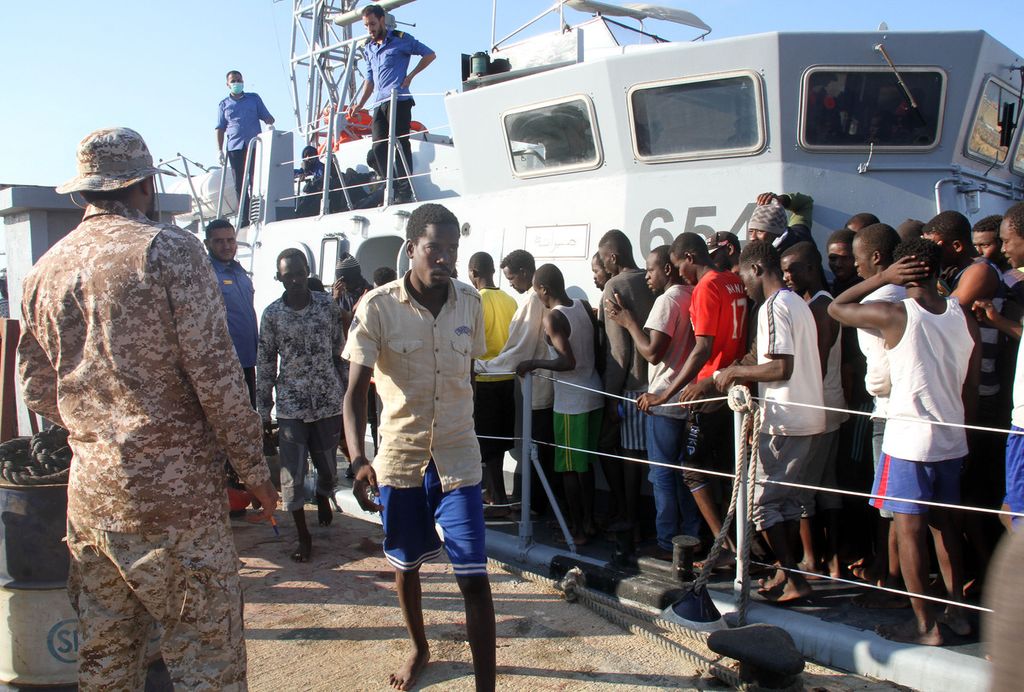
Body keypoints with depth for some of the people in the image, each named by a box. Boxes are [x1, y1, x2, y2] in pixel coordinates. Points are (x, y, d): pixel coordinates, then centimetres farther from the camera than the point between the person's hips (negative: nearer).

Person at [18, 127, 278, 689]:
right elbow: (215, 374, -13)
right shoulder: (169, 249, -8)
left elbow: (37, 391, 16)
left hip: (88, 495, 7)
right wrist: (254, 469, -4)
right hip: (173, 491, -7)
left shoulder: (45, 270, 11)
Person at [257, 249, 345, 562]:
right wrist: (264, 413, 2)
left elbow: (340, 353, 7)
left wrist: (346, 399, 8)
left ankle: (323, 498, 47)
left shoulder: (327, 306, 1)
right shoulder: (272, 314, -2)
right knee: (292, 472, 0)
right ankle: (303, 535, 15)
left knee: (328, 465, 13)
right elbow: (265, 365, 2)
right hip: (291, 405, -1)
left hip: (328, 402, 1)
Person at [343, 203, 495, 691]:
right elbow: (355, 390, -14)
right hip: (398, 457, 0)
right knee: (406, 565, 19)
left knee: (474, 576, -4)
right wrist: (358, 461, -27)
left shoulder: (469, 303, -3)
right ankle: (419, 649, 45)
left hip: (457, 460, 1)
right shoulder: (377, 308, -13)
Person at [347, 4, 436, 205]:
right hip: (378, 103, 7)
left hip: (398, 99, -6)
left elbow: (429, 54, 6)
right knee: (379, 146, -4)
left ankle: (405, 192, -12)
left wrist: (410, 76, -2)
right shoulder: (368, 48, 23)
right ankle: (392, 191, -1)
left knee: (400, 143, -11)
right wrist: (359, 104, 15)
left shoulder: (400, 39, 4)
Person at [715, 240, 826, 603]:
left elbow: (782, 368, -23)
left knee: (762, 502, 0)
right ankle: (787, 573, 23)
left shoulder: (773, 306, -14)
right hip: (808, 419, 10)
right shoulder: (799, 304, 16)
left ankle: (793, 579, 4)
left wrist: (735, 371, -11)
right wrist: (751, 368, 18)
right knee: (789, 500, 16)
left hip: (783, 421, -10)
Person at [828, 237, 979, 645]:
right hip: (951, 440, 6)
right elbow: (971, 387, 8)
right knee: (944, 524, 18)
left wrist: (882, 278, -1)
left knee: (908, 530, 2)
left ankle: (924, 624, 8)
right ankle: (957, 611, 27)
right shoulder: (963, 316, 1)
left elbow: (835, 308, 0)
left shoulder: (894, 314, -15)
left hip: (908, 439, -6)